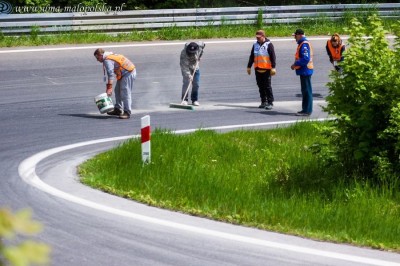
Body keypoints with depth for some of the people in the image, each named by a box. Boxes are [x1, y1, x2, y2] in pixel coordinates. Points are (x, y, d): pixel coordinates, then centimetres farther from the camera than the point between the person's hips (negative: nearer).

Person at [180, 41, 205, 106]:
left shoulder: (199, 46, -24)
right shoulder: (183, 53, -35)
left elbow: (203, 45, 2)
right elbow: (184, 66, -36)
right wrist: (188, 75, -45)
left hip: (195, 67, 4)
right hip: (186, 67, -4)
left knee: (196, 84, 0)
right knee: (186, 82, -14)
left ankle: (195, 100, 9)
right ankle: (184, 100, -5)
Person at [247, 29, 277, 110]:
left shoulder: (268, 44, -6)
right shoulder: (255, 44, 11)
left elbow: (273, 56, -10)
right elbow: (252, 56, 18)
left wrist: (273, 67, -16)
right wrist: (249, 66, 17)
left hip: (266, 69, -6)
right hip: (258, 69, 6)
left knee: (267, 86, -5)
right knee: (261, 86, 8)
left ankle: (270, 102, -2)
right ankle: (263, 102, 16)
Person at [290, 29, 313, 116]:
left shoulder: (304, 44, -17)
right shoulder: (302, 43, 15)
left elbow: (305, 59, -26)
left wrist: (295, 64, -17)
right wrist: (296, 64, 11)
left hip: (305, 70, -11)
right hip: (304, 70, 11)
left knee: (307, 91, -7)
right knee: (305, 90, 14)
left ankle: (307, 110, -5)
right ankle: (306, 109, 20)